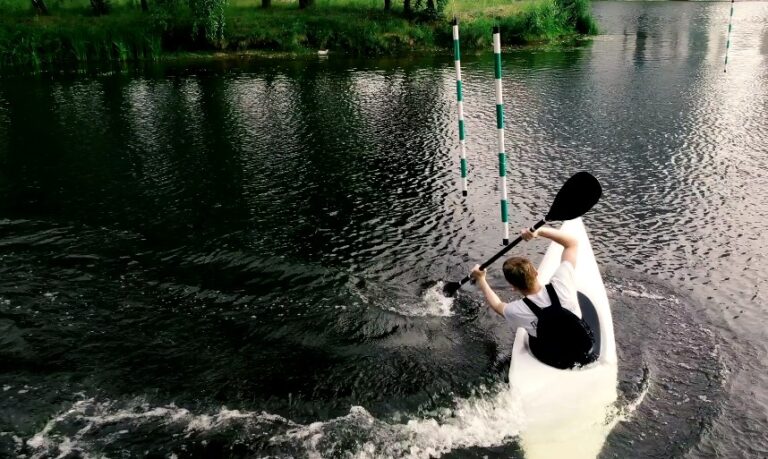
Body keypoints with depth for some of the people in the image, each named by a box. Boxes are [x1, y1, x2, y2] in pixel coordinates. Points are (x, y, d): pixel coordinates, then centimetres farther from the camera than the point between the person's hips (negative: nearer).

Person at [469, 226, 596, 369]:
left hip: (554, 361, -1)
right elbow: (572, 242, -17)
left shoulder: (517, 310, -27)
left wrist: (480, 279, 11)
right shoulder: (560, 285, -30)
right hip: (586, 354, 1)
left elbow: (497, 305, 2)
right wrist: (539, 231, -21)